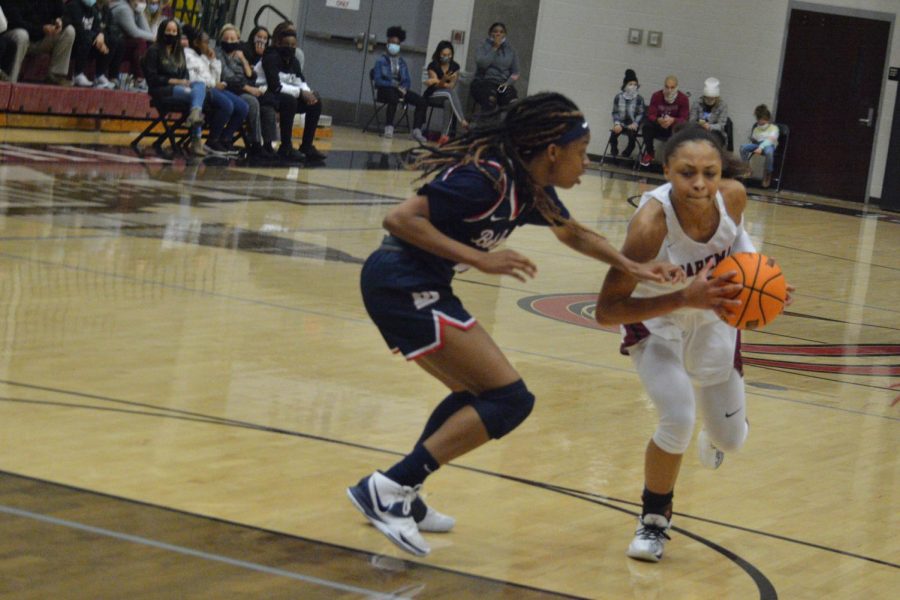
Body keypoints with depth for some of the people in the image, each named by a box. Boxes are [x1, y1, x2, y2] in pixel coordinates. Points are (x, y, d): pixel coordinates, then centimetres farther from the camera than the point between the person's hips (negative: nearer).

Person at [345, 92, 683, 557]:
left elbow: (574, 234, 29)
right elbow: (399, 219, -24)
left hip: (408, 288, 10)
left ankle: (398, 497, 21)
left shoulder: (532, 190, 9)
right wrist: (481, 259, -25)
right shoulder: (488, 178, -19)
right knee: (509, 400, -8)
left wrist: (634, 268, 19)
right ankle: (386, 488, -12)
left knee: (478, 394, 22)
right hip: (403, 285, -10)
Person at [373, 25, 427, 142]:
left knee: (422, 102, -17)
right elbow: (378, 80, -8)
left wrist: (404, 88, -11)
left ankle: (416, 131, -23)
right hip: (384, 89, -5)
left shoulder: (402, 62, 19)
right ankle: (389, 128, -35)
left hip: (400, 89, 5)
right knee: (393, 96, -41)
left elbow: (407, 81, 14)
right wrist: (395, 85, -20)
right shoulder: (381, 61, 3)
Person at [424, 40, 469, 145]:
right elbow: (436, 85, -16)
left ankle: (445, 134, -42)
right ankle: (462, 122, -46)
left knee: (449, 102, -36)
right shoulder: (433, 66, -6)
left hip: (448, 94, 2)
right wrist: (444, 79, -35)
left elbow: (452, 86, -6)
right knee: (450, 93, -34)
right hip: (434, 94, -2)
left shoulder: (455, 66, 2)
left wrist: (437, 82, -17)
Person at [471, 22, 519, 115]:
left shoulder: (510, 51, 15)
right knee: (490, 98, -37)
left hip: (503, 84, 2)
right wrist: (494, 48, -6)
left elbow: (515, 73, 11)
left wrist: (508, 83, -9)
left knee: (513, 102, -30)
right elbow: (482, 63, -11)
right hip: (484, 82, -2)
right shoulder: (482, 48, 9)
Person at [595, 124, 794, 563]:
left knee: (731, 438, 14)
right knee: (678, 419, -26)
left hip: (712, 320, 4)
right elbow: (606, 311, -38)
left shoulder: (733, 197, -26)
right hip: (655, 324, -4)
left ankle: (713, 439, 56)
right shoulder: (651, 222, -39)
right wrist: (685, 299, -47)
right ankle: (655, 518, 2)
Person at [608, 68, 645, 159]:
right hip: (621, 123, 2)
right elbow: (615, 112, 5)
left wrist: (635, 124, -18)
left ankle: (626, 155, -10)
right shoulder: (618, 97, 1)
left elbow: (641, 113, -3)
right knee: (613, 134, -27)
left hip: (632, 125, -2)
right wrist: (616, 123, -10)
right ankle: (614, 154, -5)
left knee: (632, 135, -32)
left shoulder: (639, 98, -4)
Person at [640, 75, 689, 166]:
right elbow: (650, 115, -15)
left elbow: (684, 119, -19)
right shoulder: (656, 96, -12)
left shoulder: (683, 98, -15)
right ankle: (650, 153, -4)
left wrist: (672, 120, -41)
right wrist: (658, 120, -40)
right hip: (658, 125, 2)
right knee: (647, 125, -28)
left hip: (674, 125, -2)